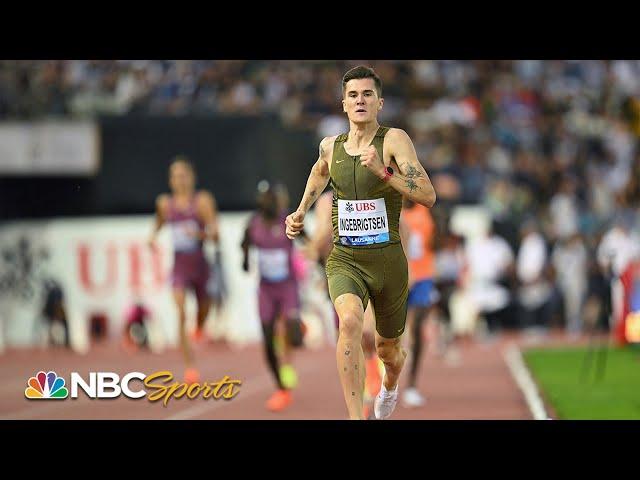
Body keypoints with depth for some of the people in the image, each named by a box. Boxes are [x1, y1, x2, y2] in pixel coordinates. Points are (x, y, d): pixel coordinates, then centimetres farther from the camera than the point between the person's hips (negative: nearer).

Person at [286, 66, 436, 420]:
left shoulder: (394, 140, -10)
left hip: (388, 260, -1)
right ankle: (355, 418, -34)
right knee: (350, 321, -32)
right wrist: (300, 212, 25)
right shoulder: (331, 146, 4)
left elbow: (428, 196, -21)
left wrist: (383, 171, -30)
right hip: (344, 261, 1)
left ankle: (389, 385, 57)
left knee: (388, 350, 17)